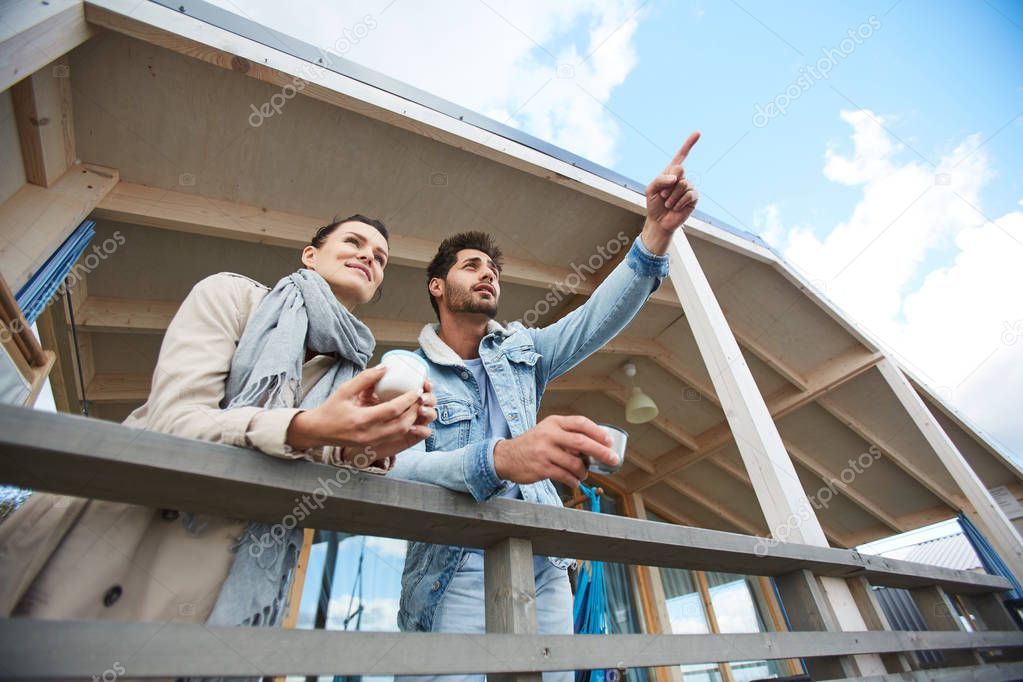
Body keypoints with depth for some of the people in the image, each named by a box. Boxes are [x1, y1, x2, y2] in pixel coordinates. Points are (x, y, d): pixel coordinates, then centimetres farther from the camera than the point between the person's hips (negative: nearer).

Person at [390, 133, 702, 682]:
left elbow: (596, 320, -2)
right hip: (454, 580, -3)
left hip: (545, 572, 4)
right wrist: (500, 458, -36)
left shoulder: (521, 352, 11)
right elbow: (399, 471, -17)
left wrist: (656, 234, -16)